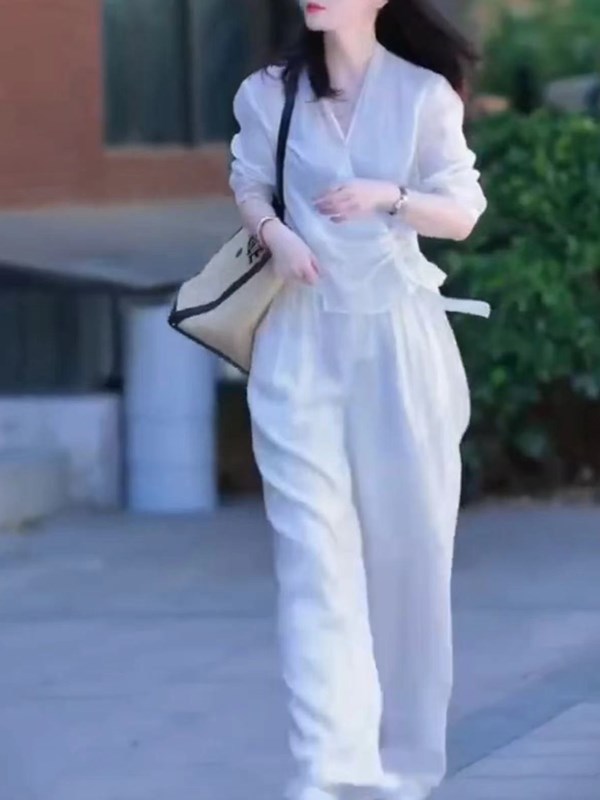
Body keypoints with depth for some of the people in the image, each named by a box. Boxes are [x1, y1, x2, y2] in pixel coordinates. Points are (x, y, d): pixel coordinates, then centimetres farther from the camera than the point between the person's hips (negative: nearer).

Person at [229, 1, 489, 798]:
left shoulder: (425, 95, -2)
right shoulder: (268, 95, 2)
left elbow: (462, 214, 2)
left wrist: (387, 196, -16)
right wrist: (272, 232, -5)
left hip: (398, 340, 0)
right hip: (301, 343, 0)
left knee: (406, 545, 8)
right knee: (315, 553, -10)